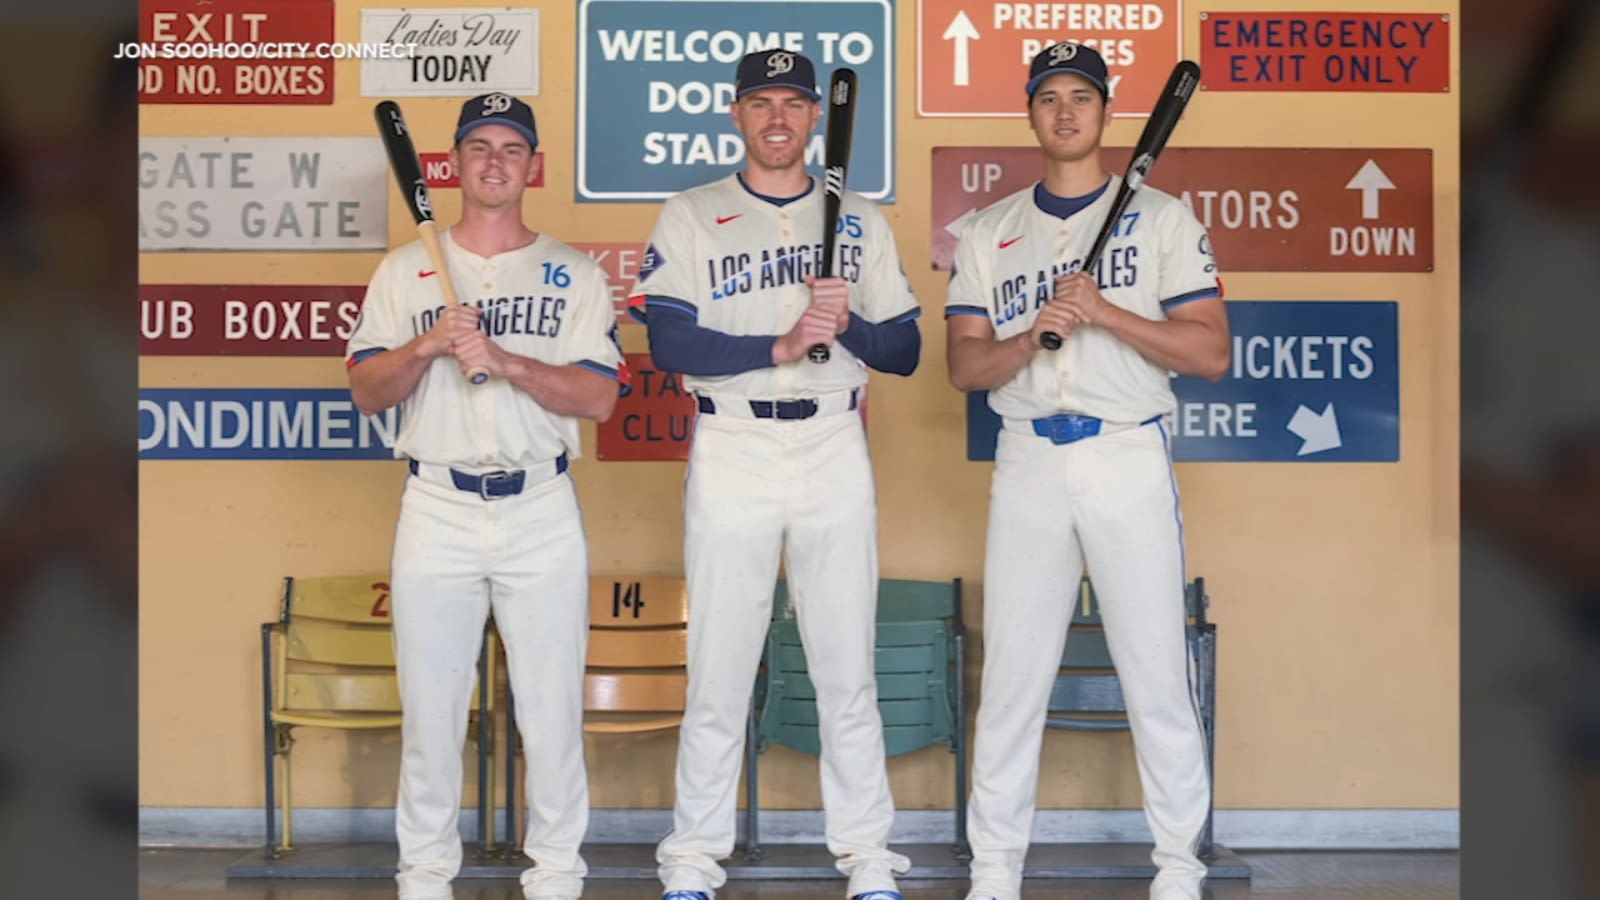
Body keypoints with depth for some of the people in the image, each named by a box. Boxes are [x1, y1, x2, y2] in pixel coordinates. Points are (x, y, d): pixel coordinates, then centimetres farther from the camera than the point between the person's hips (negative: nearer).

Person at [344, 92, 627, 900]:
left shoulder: (574, 275, 6)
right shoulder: (406, 270, 9)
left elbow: (599, 397, -4)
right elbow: (366, 391, 3)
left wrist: (504, 360, -17)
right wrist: (427, 346, -15)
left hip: (542, 510, 0)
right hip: (437, 508, 1)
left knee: (553, 703, 2)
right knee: (429, 702, 4)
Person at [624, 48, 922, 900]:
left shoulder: (861, 221, 11)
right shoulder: (689, 217, 4)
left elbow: (905, 351, 8)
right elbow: (669, 342, -9)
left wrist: (848, 326, -12)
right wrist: (781, 347, -19)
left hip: (834, 453, 2)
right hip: (731, 452, -2)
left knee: (848, 669, 4)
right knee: (717, 670, 1)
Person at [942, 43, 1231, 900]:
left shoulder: (1164, 219, 4)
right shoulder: (988, 232, 11)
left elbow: (1212, 352, -4)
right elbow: (965, 365, 4)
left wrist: (1105, 312, -16)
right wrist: (1034, 332, -15)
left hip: (1130, 460, -2)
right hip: (1027, 466, 2)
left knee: (1158, 677, -1)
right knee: (1010, 676, 4)